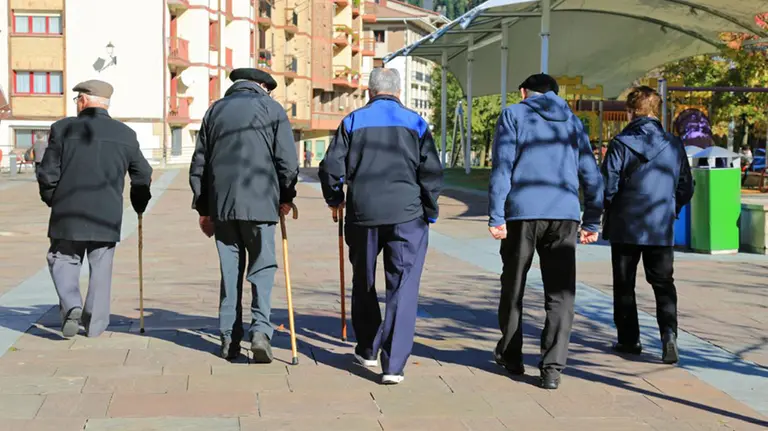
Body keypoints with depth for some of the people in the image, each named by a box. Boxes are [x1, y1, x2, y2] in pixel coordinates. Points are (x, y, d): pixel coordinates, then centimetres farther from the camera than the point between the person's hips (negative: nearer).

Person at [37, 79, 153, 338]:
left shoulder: (63, 129, -3)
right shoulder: (126, 134, 3)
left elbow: (47, 174, -3)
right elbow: (143, 176, 9)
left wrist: (52, 201, 15)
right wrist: (139, 206, 26)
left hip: (68, 215, -1)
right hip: (108, 217, 2)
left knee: (63, 260, 13)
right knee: (101, 269, 11)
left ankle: (71, 306, -9)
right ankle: (95, 324, 12)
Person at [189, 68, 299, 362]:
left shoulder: (215, 110, 15)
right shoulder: (271, 108, 3)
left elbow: (198, 164, 16)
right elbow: (288, 160, -3)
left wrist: (203, 208, 20)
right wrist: (286, 197, 11)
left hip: (221, 204, 3)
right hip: (259, 202, -3)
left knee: (230, 270, 10)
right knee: (262, 267, 2)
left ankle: (229, 339, 11)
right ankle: (260, 328, -15)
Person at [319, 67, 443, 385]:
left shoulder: (353, 121, 6)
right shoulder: (415, 122, 5)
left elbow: (331, 166, 2)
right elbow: (432, 171, 0)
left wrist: (334, 199, 20)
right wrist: (429, 213, 10)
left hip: (362, 215, 1)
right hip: (407, 215, -1)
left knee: (364, 284, 20)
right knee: (403, 290, 0)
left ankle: (367, 349, 32)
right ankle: (393, 365, -8)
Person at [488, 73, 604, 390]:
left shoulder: (513, 114, 6)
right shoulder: (572, 121, 17)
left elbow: (502, 167, -5)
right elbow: (591, 176, 15)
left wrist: (496, 216, -7)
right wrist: (592, 222, 19)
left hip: (523, 212, -2)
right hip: (565, 214, 2)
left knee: (514, 287, 14)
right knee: (560, 293, 2)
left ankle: (510, 355, 26)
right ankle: (552, 367, -7)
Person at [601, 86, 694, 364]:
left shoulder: (621, 144, -11)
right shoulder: (674, 145, 1)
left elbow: (608, 187, -12)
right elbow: (686, 188, 7)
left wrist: (610, 209, 8)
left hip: (626, 227, -2)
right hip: (662, 228, 2)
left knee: (624, 285, 12)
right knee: (663, 284, 8)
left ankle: (629, 339, 17)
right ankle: (669, 334, -11)